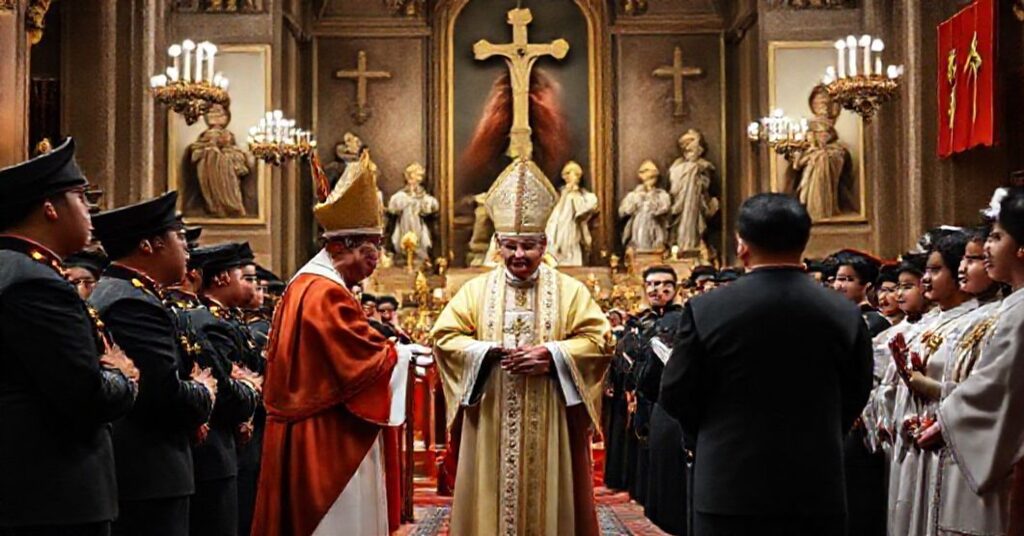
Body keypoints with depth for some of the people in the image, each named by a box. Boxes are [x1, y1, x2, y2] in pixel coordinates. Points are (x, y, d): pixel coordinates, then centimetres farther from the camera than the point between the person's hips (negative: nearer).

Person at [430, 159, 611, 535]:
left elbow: (597, 339, -2)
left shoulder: (569, 290, 5)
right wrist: (489, 352, -13)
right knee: (493, 496, 3)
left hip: (549, 422, -1)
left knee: (548, 495, 4)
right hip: (492, 422, 1)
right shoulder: (476, 290, 8)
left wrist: (551, 355, -16)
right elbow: (445, 336, 1)